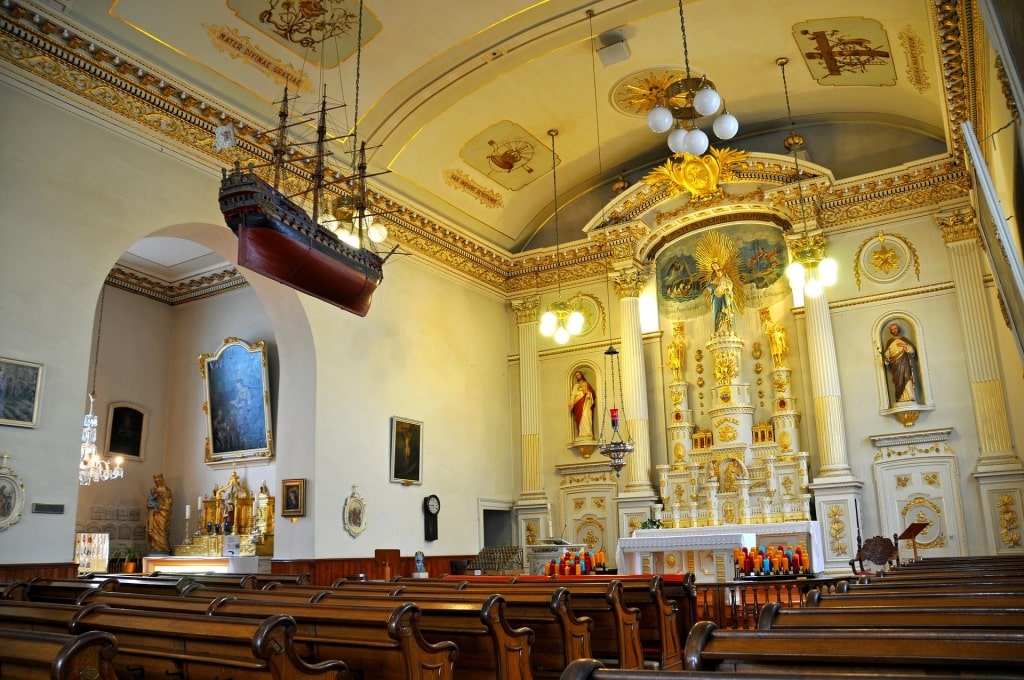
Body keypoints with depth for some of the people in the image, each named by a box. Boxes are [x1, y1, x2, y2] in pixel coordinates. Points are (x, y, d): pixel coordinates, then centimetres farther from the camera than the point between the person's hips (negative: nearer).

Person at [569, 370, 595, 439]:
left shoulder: (586, 384, 15)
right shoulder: (575, 386, 23)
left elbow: (591, 392, 5)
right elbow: (573, 396, 13)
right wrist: (571, 405, 2)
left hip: (585, 403, -3)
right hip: (578, 404, 3)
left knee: (585, 417, -18)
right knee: (580, 418, -7)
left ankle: (587, 434, -23)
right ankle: (581, 435, -11)